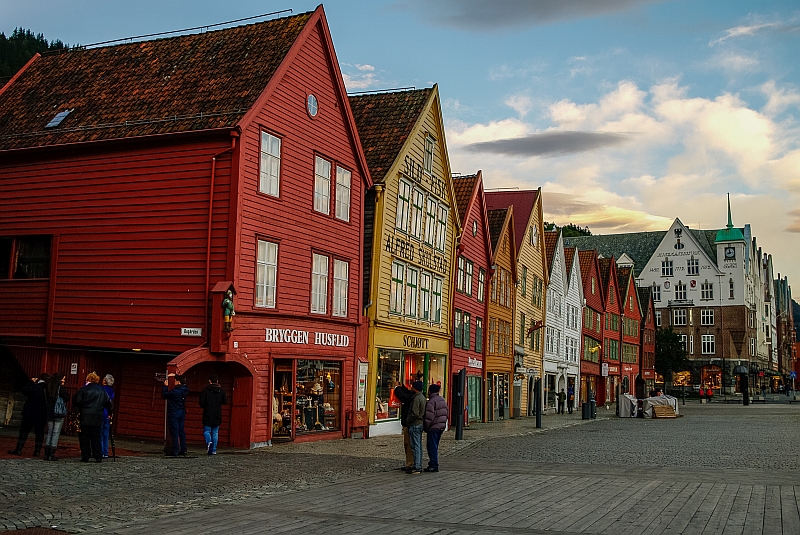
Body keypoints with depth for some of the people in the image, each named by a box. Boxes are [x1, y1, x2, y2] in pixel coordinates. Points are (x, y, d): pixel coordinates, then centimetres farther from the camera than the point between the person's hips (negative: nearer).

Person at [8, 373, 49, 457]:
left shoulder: (34, 386, -11)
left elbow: (24, 390, 4)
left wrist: (31, 382, 9)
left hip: (30, 413, -2)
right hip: (42, 415, 2)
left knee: (24, 431, 7)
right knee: (39, 432, 7)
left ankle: (19, 449, 8)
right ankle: (37, 451, 7)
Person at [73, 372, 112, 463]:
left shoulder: (84, 389, -6)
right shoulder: (102, 391, 6)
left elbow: (76, 401, -7)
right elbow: (109, 403, 10)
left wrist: (78, 408, 12)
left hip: (85, 418, -3)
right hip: (97, 418, 3)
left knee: (84, 438, 5)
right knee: (96, 438, 9)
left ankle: (85, 457, 4)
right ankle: (98, 457, 7)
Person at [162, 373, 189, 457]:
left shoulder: (174, 391, -21)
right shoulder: (185, 389, 0)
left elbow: (164, 395, -7)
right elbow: (182, 381, 22)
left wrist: (165, 386, 4)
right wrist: (175, 375, 29)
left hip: (174, 413, -7)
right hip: (182, 412, 7)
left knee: (174, 432, -4)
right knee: (182, 431, 11)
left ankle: (175, 451, -3)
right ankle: (183, 450, 12)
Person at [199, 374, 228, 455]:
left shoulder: (206, 390, -8)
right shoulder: (221, 390, 1)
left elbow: (201, 402, -10)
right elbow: (225, 402, 3)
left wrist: (205, 406, 11)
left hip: (208, 415, -3)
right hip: (217, 415, 3)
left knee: (206, 430, 7)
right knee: (215, 432, 9)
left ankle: (208, 441, -22)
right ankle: (213, 450, 7)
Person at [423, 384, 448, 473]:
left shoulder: (431, 401, -16)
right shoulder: (443, 400, 13)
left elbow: (429, 416, -19)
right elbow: (445, 414, 18)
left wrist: (426, 427, -9)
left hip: (433, 427, -9)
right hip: (441, 427, 9)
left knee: (432, 446, -3)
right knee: (434, 446, 16)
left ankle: (434, 466, -3)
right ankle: (432, 464, 20)